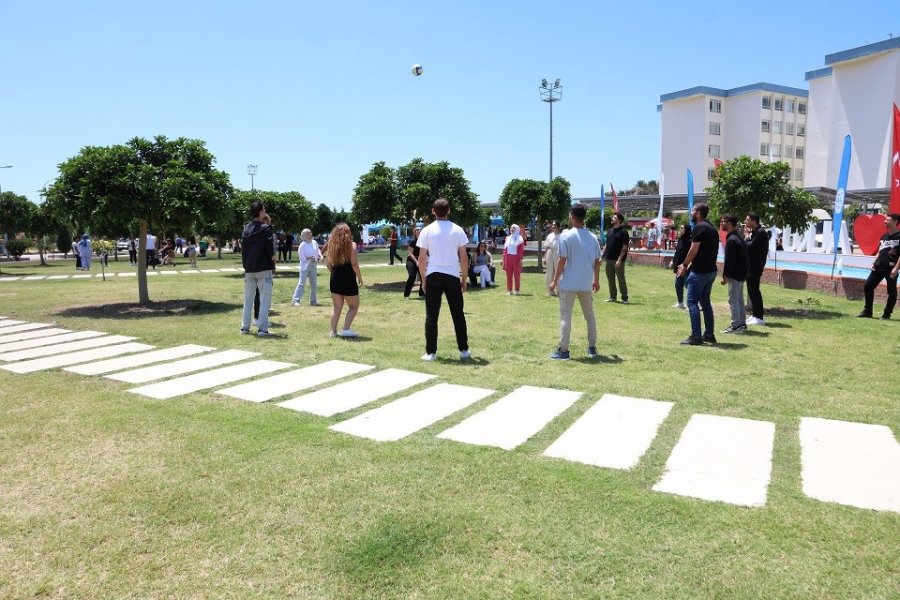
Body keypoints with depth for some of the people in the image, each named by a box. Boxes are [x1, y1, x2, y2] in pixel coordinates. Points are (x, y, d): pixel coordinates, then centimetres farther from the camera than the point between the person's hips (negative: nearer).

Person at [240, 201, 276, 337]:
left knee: (248, 298, 13)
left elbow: (243, 248, 10)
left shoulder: (246, 228, 8)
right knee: (265, 298, -1)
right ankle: (262, 328, -5)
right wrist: (273, 264, 1)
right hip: (263, 269, -6)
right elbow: (270, 250, -13)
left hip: (249, 269, 6)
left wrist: (246, 265, 15)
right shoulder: (266, 228, -9)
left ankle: (245, 326, 16)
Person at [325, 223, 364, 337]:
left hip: (335, 280, 5)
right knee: (354, 307, 10)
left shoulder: (331, 245, 5)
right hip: (348, 281, -5)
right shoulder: (351, 245, -10)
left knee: (336, 307, 15)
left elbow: (327, 263, 6)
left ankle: (333, 331, 15)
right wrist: (360, 277, -4)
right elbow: (354, 264, -15)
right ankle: (345, 329, -2)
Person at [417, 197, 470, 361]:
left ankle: (430, 352, 3)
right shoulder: (457, 230, 1)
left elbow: (421, 259, -1)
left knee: (431, 315, 4)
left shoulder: (427, 231, -1)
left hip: (433, 276, 0)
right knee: (458, 314, 11)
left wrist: (423, 279, 10)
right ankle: (464, 350, 16)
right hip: (453, 276, 1)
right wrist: (464, 279, 10)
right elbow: (464, 258, 1)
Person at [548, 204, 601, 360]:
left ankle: (563, 351, -1)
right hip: (587, 284, 5)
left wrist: (555, 281, -5)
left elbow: (562, 261, -12)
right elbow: (597, 261, 8)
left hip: (569, 284, -5)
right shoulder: (593, 237, 5)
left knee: (565, 316, 0)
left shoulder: (566, 235, -10)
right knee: (589, 315, 16)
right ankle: (592, 348, 21)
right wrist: (596, 280, 20)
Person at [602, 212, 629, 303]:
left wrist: (619, 259, -19)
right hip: (609, 259, 7)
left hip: (618, 260, -7)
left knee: (621, 279, -1)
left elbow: (624, 247, -13)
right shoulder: (610, 231, 13)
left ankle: (625, 298, 6)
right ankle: (612, 296, 19)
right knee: (610, 279, 10)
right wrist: (602, 256, 13)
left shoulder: (623, 231, -8)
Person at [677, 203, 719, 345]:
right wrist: (689, 265, 15)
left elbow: (694, 250, -17)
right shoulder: (711, 228, 16)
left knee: (692, 302, -4)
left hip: (700, 271, -9)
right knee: (705, 301, 15)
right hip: (711, 270, 9)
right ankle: (709, 335, 17)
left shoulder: (699, 227, -13)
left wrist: (685, 265, -3)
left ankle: (696, 337, -6)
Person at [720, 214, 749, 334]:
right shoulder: (738, 236, 14)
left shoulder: (731, 240, -18)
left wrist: (725, 276, -15)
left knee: (733, 299, -5)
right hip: (741, 273, 10)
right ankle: (742, 324, 21)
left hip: (735, 274, -10)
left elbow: (729, 260, -20)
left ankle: (736, 325, -3)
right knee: (739, 299, 15)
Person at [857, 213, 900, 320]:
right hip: (878, 267, 8)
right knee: (867, 287, 5)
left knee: (891, 291, 1)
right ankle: (867, 311, 12)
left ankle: (887, 314, 9)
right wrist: (874, 263, 9)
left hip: (891, 269, -7)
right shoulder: (884, 236, 16)